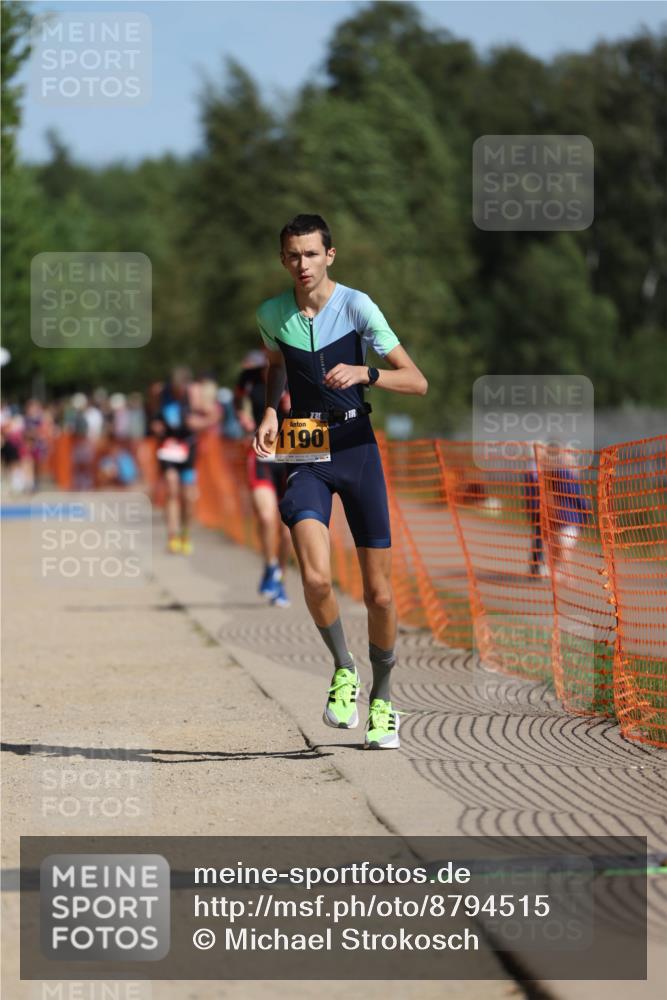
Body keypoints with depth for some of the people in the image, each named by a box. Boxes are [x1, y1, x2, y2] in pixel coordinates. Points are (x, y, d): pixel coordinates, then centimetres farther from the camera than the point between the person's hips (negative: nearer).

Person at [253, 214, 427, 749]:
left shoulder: (356, 306, -9)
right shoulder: (273, 314, 1)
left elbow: (417, 381, -10)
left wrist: (364, 374, -27)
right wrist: (270, 410, 5)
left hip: (356, 448, -1)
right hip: (303, 452, 1)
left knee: (379, 592, 2)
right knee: (316, 576, -21)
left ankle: (382, 697, 23)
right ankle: (343, 668, 5)